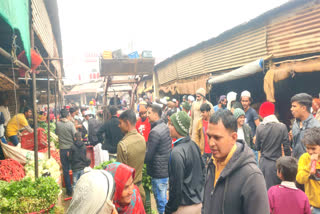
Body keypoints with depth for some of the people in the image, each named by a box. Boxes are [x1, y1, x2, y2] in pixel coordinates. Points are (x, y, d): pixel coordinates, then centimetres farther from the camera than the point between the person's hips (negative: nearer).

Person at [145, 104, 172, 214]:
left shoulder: (155, 132, -22)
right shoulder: (165, 127, 6)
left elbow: (148, 156, -21)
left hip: (159, 172, -9)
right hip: (166, 169, 9)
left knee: (161, 200, 4)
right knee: (163, 198, 23)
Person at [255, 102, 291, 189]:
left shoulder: (260, 127, -7)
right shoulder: (282, 127, -10)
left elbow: (257, 147, 1)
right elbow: (286, 147, -6)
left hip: (263, 163, 2)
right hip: (276, 162, -1)